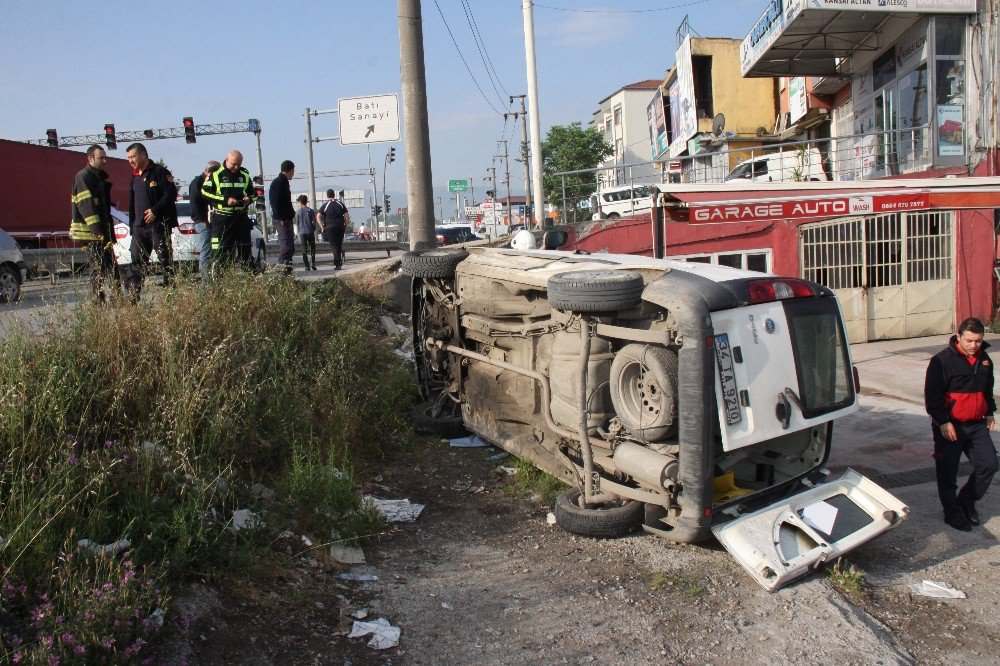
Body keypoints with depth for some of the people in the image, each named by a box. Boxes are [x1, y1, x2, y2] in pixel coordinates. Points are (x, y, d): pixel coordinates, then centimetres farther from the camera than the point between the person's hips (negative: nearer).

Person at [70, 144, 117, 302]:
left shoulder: (99, 177, 21)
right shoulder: (83, 177, -10)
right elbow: (86, 205, -20)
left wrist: (110, 231, 23)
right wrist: (96, 229, -26)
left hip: (102, 231, 10)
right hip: (90, 231, -10)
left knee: (111, 265, 9)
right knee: (98, 266, -8)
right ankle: (99, 299, -6)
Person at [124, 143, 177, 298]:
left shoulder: (159, 172, -4)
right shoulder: (135, 176, 20)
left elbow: (171, 193, -14)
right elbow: (132, 203, 24)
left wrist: (155, 210, -18)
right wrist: (132, 225, 18)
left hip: (159, 225, -7)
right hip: (139, 226, 7)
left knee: (165, 259, -2)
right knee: (137, 261, 3)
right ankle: (132, 294, 3)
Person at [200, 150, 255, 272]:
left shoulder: (245, 175, 13)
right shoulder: (216, 174, -2)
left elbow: (252, 192, 24)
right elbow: (205, 193, -6)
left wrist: (249, 199, -1)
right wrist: (225, 200, -15)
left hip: (241, 217, 5)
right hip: (222, 217, -4)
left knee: (245, 248, 9)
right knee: (221, 249, -7)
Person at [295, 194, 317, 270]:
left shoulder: (298, 212, 1)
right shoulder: (311, 211, 0)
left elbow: (297, 224, 4)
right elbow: (314, 222, 0)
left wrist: (299, 233, 14)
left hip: (302, 233, 0)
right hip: (310, 232, 0)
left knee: (304, 250, 4)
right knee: (312, 248, 8)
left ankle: (307, 266, 0)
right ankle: (312, 263, -8)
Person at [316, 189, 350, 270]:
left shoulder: (324, 206, 2)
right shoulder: (340, 204, 9)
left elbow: (318, 217, -7)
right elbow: (346, 216, 4)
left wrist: (322, 227, -5)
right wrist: (346, 226, 9)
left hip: (330, 228, -2)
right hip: (340, 227, 2)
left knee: (334, 246, -2)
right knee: (339, 245, 12)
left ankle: (337, 264, -10)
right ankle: (338, 262, 12)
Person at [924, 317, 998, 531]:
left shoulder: (984, 360, 8)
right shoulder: (943, 361, -14)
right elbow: (932, 395, -15)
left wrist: (989, 413, 19)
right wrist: (943, 422, -18)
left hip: (977, 425, 6)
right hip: (950, 426, -6)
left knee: (988, 464, 4)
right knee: (948, 473, 3)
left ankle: (966, 501, 24)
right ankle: (952, 513, 19)